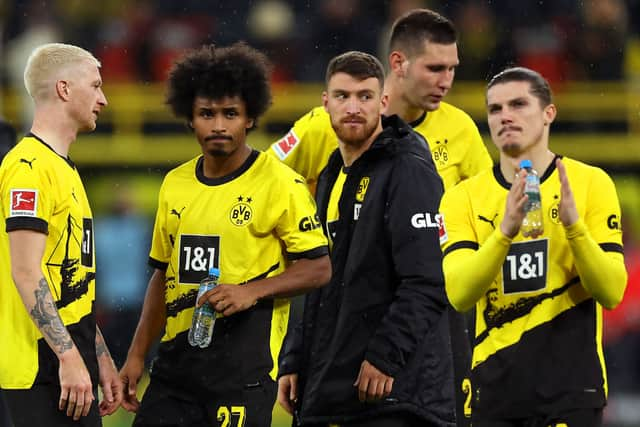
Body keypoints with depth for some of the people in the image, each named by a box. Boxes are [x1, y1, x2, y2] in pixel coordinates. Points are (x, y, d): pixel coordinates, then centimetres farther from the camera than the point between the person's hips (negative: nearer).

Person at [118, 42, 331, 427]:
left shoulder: (282, 185, -5)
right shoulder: (176, 184, 13)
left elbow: (319, 268, -5)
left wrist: (252, 291, -18)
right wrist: (137, 355, 15)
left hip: (244, 363, -6)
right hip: (177, 357, 6)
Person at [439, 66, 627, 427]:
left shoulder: (591, 183, 1)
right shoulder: (464, 197, 5)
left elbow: (612, 292, -5)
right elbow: (459, 295, -9)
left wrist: (573, 225, -20)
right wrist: (505, 231, -24)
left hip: (570, 390, -2)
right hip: (495, 392, 2)